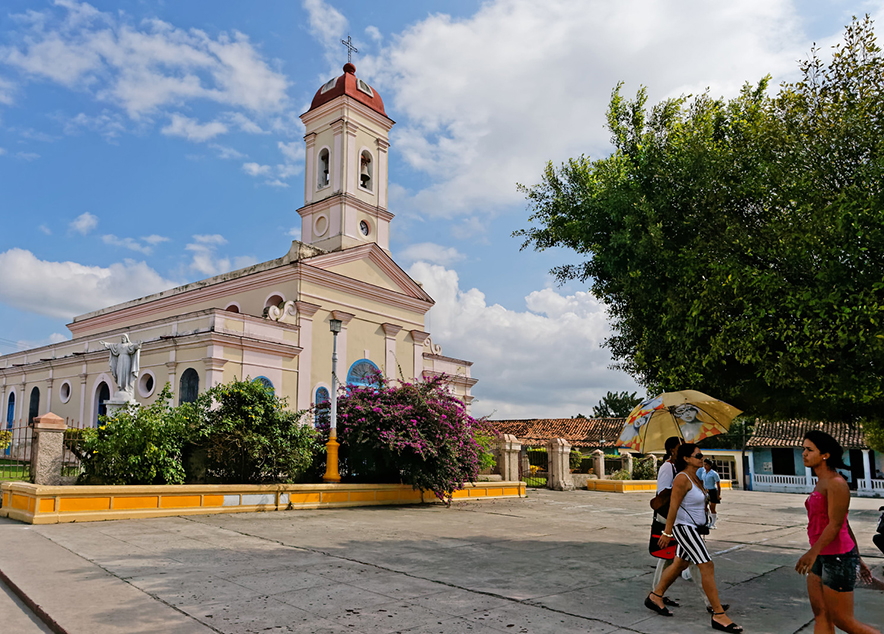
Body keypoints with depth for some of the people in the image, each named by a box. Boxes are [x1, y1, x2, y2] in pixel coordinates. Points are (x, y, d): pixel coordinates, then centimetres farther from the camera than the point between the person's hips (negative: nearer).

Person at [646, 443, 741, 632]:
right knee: (707, 567, -10)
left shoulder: (695, 477, 9)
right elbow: (673, 506, -19)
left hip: (694, 528, 10)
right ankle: (719, 615, -5)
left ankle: (655, 597, 31)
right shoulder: (682, 479, -20)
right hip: (684, 528, -10)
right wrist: (667, 533, -18)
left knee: (680, 564, 18)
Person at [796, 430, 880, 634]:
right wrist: (857, 558, 22)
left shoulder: (836, 483, -17)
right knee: (821, 616, 10)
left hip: (838, 558, -9)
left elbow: (836, 524, -23)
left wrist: (813, 552, -34)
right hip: (823, 558, 9)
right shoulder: (822, 483, 12)